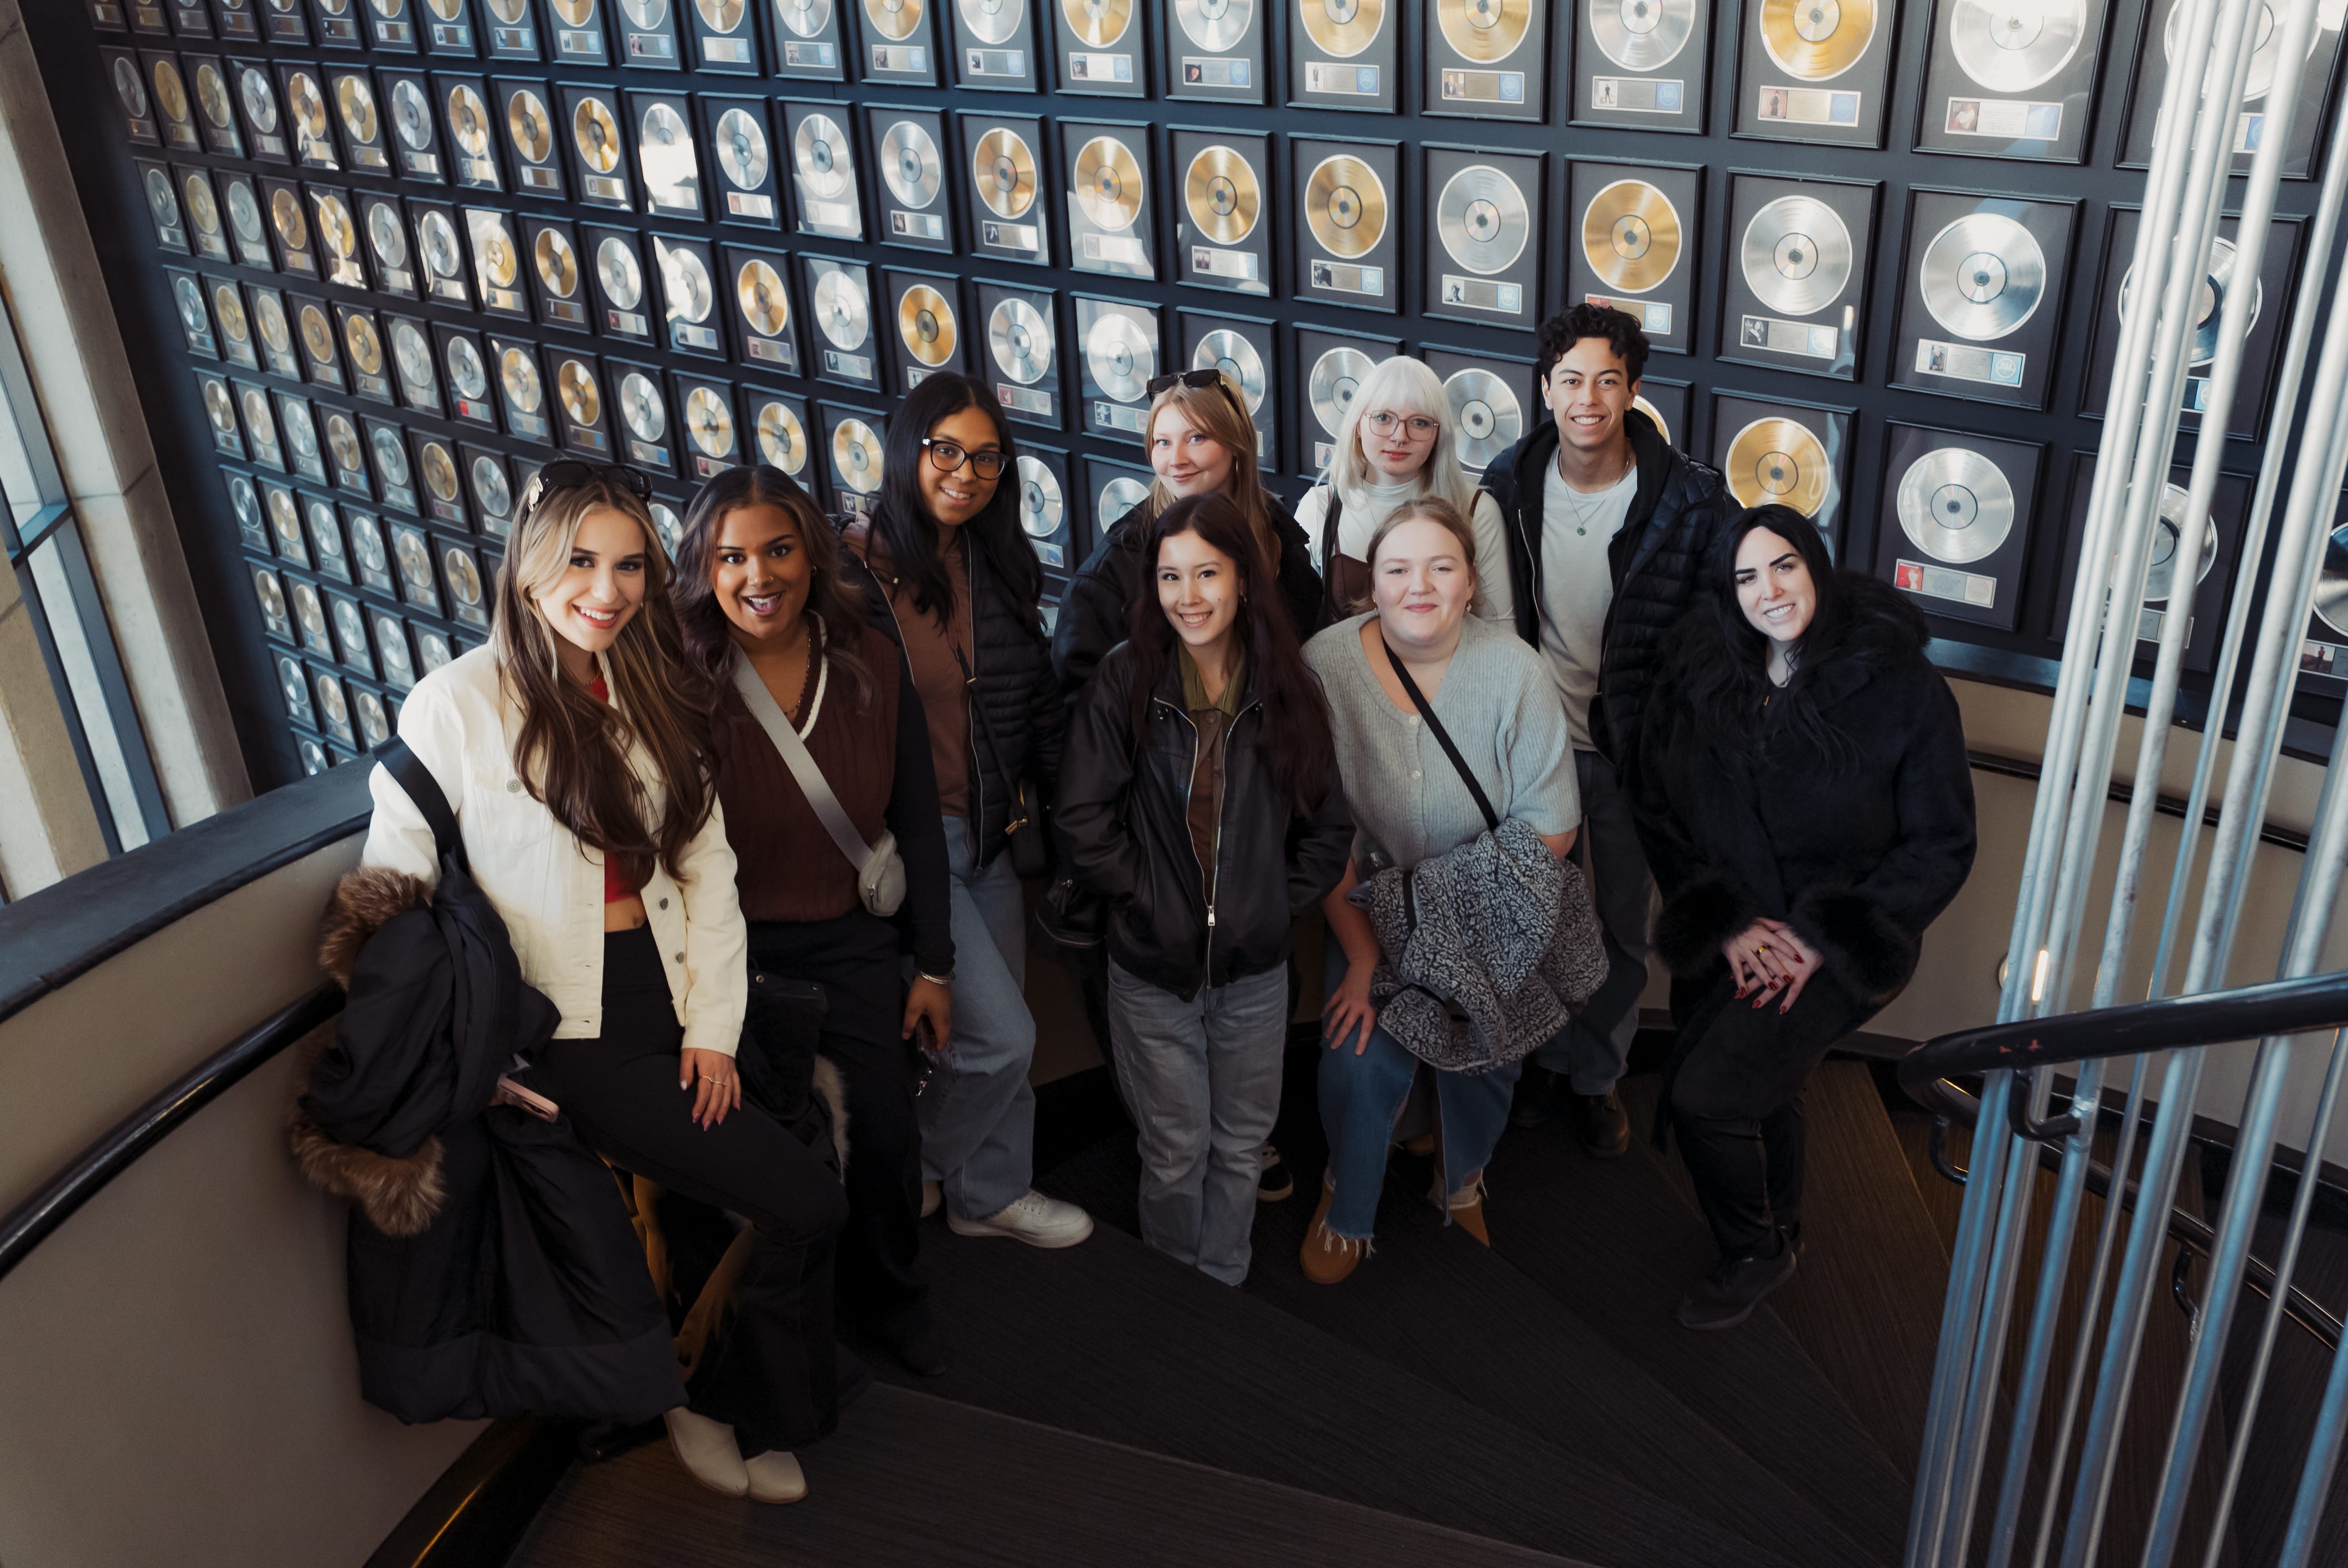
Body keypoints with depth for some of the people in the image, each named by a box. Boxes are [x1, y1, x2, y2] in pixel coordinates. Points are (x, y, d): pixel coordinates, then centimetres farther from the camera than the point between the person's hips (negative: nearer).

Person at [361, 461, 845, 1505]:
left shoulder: (654, 695, 10)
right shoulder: (458, 704, -9)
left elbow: (704, 867, 8)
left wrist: (713, 1025, 1)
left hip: (674, 1011, 6)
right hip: (571, 1035, -6)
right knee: (806, 1206, -10)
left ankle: (764, 1421, 25)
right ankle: (705, 1396, 16)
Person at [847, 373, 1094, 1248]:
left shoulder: (999, 569, 6)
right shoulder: (852, 569, -16)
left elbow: (1039, 699, 15)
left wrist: (1038, 789, 7)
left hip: (989, 838, 7)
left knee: (996, 1035, 17)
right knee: (1000, 1037, -6)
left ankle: (991, 1195, 38)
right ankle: (907, 1174, 21)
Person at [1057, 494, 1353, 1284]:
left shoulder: (1284, 686, -1)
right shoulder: (1125, 679, -8)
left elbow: (1329, 826, 6)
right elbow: (1083, 818, -10)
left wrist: (1279, 905, -2)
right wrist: (1152, 901, -12)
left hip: (1256, 971, 2)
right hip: (1154, 970, -2)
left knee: (1240, 1149, 15)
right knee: (1176, 1154, 10)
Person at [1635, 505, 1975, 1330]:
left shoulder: (1901, 687, -14)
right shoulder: (1694, 681, -4)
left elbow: (1941, 847, -11)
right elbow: (1660, 813, 1)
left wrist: (1824, 938, -16)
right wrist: (1728, 922, -10)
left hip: (1834, 947, -4)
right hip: (1733, 941, 5)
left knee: (1702, 1096, -14)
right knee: (1763, 1087, 22)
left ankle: (1754, 1254, 15)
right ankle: (1780, 1232, 52)